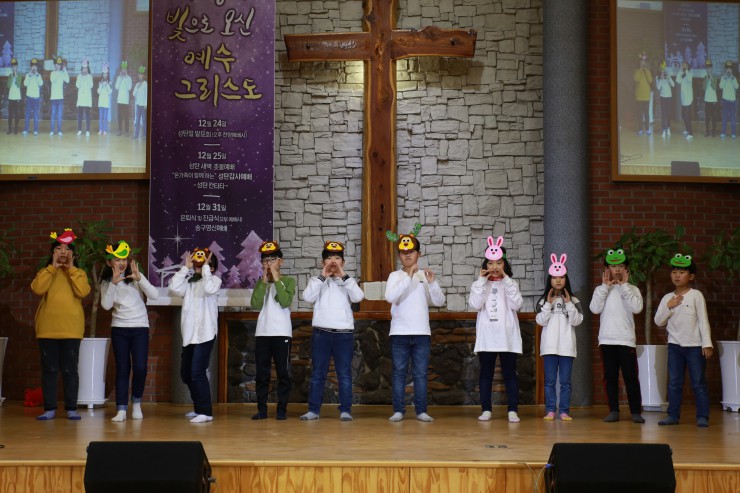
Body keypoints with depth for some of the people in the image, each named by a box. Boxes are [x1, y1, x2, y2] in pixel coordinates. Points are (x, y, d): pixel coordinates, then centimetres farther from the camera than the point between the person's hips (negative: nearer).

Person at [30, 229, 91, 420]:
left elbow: (83, 292, -12)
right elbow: (37, 289, -11)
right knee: (49, 369, 3)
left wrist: (71, 269, -8)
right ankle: (49, 409, 8)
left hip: (71, 329, -1)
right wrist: (53, 267, -9)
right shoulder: (46, 272, 10)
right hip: (47, 328, 1)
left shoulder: (78, 273, 9)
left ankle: (71, 409, 6)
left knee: (69, 369, 0)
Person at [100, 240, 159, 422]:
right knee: (122, 368, -1)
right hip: (119, 328, 1)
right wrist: (113, 283, -21)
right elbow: (106, 305, -11)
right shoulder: (106, 281, 3)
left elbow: (154, 295, -12)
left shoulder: (135, 277, -2)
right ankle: (121, 409, 1)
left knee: (140, 368, -7)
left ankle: (136, 403, 15)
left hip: (140, 327, -1)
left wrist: (139, 278, -23)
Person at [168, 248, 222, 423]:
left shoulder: (214, 279, -1)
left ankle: (206, 412, -9)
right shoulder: (189, 281, 15)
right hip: (189, 335, 7)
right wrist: (186, 267, 0)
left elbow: (209, 289, -23)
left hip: (205, 334, -7)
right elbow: (174, 287, -3)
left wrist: (205, 267, -13)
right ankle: (199, 408, 27)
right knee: (186, 374, 14)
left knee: (197, 372, -13)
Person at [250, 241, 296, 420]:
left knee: (283, 372, -1)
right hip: (262, 333, 3)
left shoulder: (288, 281, 3)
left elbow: (285, 302, -14)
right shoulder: (260, 283, 12)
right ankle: (262, 409, 9)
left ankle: (282, 409, 5)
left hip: (282, 333, -3)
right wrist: (264, 281, -8)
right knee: (261, 373, 3)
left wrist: (277, 280, -11)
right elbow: (256, 305, -5)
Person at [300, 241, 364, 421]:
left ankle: (345, 410, 4)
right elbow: (308, 297, -8)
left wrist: (343, 275, -12)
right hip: (321, 332, 0)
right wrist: (323, 276, -11)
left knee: (344, 373, 1)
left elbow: (358, 297, -9)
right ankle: (313, 410, 7)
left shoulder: (348, 281, 11)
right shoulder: (317, 280, 10)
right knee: (317, 373, 3)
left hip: (344, 332, 0)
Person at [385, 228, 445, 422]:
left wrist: (432, 283, -15)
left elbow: (439, 301, 1)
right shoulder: (395, 276, 2)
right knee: (399, 372, 1)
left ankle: (421, 410, 9)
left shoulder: (425, 275, 7)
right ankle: (398, 411, 6)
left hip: (422, 332, 1)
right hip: (399, 332, -1)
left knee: (421, 373, 4)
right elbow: (390, 297, -17)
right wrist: (408, 277, -22)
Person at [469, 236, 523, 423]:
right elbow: (475, 305, -10)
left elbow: (516, 305, -10)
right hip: (486, 336, 1)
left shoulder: (511, 284, 7)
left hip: (507, 337, -1)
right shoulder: (479, 284, 8)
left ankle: (512, 410, 1)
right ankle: (486, 410, 9)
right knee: (486, 373, 4)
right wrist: (481, 281, -10)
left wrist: (506, 280, -12)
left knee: (509, 373, 0)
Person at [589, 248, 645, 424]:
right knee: (610, 377, 5)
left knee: (631, 377, -1)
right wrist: (605, 286, -8)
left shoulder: (632, 289, 6)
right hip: (606, 340, 1)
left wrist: (624, 286, -9)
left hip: (626, 340, -1)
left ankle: (636, 411, 5)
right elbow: (595, 309, -8)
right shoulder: (601, 289, 8)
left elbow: (637, 308, -13)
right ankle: (613, 411, 11)